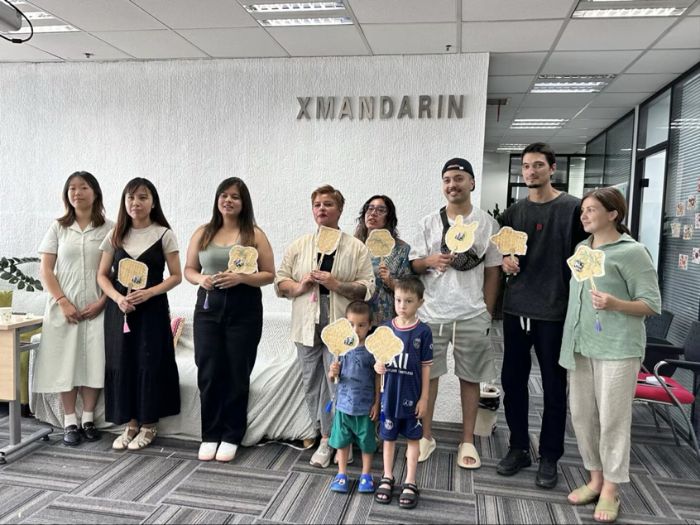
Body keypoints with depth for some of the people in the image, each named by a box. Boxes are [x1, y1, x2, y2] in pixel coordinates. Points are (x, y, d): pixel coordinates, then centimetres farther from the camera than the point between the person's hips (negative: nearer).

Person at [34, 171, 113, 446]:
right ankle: (70, 422, 12)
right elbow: (45, 269, 2)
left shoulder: (109, 228, 2)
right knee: (65, 362, 2)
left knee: (93, 362, 0)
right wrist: (63, 302, -9)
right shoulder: (58, 227, 6)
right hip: (64, 307, 1)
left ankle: (88, 419, 14)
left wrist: (102, 301, -10)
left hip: (97, 307, -1)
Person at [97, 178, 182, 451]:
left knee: (150, 364, -1)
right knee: (122, 364, 5)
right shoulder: (115, 235, 7)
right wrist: (117, 297, -11)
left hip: (152, 309, -3)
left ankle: (149, 425, 14)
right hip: (119, 309, 3)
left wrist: (148, 293, -18)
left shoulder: (164, 234, -3)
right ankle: (131, 423, 19)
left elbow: (176, 276, -4)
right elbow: (102, 275, 7)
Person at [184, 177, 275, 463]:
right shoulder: (203, 233, 8)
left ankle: (231, 437, 18)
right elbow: (188, 269, 13)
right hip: (208, 307, 2)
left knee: (237, 374, 4)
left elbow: (269, 275, -2)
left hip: (244, 310, -2)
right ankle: (210, 435, 19)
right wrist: (200, 279, -9)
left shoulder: (254, 234, -1)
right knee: (209, 373, 3)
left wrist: (241, 278, -17)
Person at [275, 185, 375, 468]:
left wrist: (336, 285, -15)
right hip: (308, 326, 3)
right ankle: (325, 434, 25)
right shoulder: (299, 246, 10)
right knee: (312, 384, 9)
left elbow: (367, 288, -2)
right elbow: (280, 281, 9)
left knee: (338, 383, -5)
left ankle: (328, 439, 9)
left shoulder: (356, 248, 3)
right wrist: (300, 286, -10)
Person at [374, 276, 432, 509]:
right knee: (388, 437, 15)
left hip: (411, 396, -2)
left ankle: (410, 483, 26)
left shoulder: (423, 331, -10)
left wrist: (424, 398, -6)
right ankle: (387, 478, 33)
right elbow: (378, 356, 6)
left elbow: (425, 367, -6)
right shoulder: (385, 328, -4)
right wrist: (377, 365, -18)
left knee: (412, 438, 12)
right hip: (389, 395, 2)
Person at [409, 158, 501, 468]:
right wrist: (429, 261, -15)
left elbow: (493, 272, 5)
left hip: (472, 315, -1)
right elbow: (413, 264, 8)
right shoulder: (430, 222, 4)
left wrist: (487, 314, 2)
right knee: (427, 374, 8)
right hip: (431, 313, 1)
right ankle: (425, 436, 23)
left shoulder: (487, 223, 3)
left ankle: (467, 441, 22)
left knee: (470, 377, 8)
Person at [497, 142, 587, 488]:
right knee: (513, 382, 10)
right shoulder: (513, 212, 10)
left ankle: (549, 457, 21)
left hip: (555, 312, -4)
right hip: (516, 309, 4)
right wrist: (505, 260, -1)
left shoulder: (573, 208, -3)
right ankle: (518, 448, 27)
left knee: (554, 388, 6)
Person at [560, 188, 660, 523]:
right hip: (580, 345, 7)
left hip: (618, 347, -6)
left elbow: (652, 304, -8)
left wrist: (615, 304, -25)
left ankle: (610, 490, 15)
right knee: (581, 415, 11)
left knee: (612, 419, 0)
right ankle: (595, 480, 27)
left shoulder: (632, 252, -7)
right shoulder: (581, 248, 13)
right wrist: (570, 339, 16)